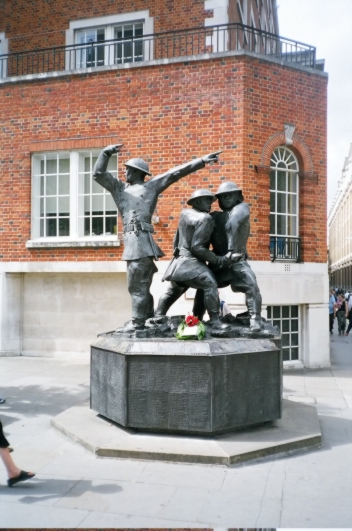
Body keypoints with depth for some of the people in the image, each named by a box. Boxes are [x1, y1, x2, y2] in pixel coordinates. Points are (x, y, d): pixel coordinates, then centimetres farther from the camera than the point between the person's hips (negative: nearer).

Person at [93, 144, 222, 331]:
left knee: (137, 285, -8)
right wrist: (106, 152, 11)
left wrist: (202, 161, 5)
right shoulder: (119, 188, 24)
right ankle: (148, 320, 18)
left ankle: (138, 322, -2)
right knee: (141, 285, 11)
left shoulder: (151, 186, 10)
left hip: (141, 240, -7)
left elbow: (176, 173, 8)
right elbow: (98, 174, 23)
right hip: (132, 241, 7)